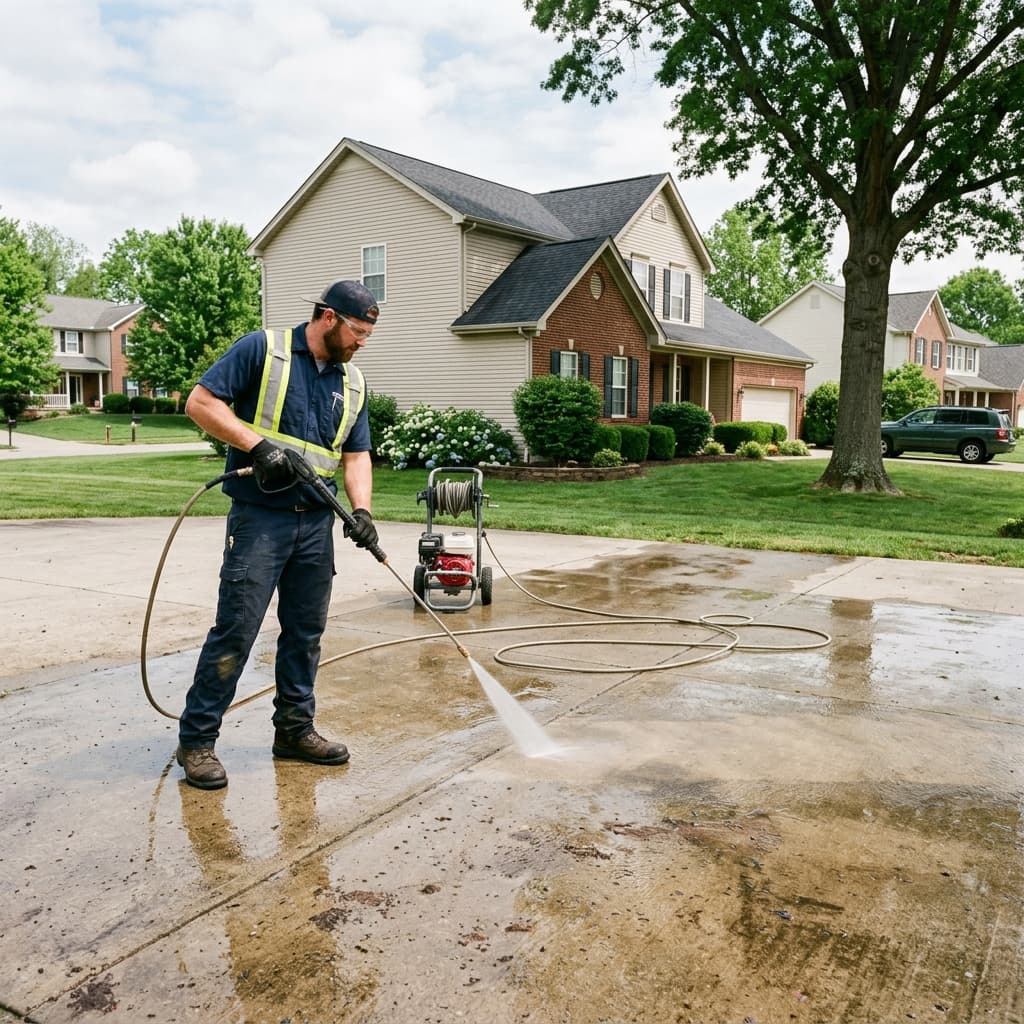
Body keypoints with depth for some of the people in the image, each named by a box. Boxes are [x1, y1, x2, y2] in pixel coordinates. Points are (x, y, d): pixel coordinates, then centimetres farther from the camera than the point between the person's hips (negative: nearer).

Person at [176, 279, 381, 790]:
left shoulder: (352, 383, 13)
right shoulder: (262, 349, -5)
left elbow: (356, 455, 10)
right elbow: (200, 402, -9)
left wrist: (360, 508, -7)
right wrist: (258, 444, -20)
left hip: (317, 522, 6)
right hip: (260, 517, -6)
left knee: (306, 631, 11)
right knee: (236, 629, -5)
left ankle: (294, 728, 26)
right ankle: (196, 739, 8)